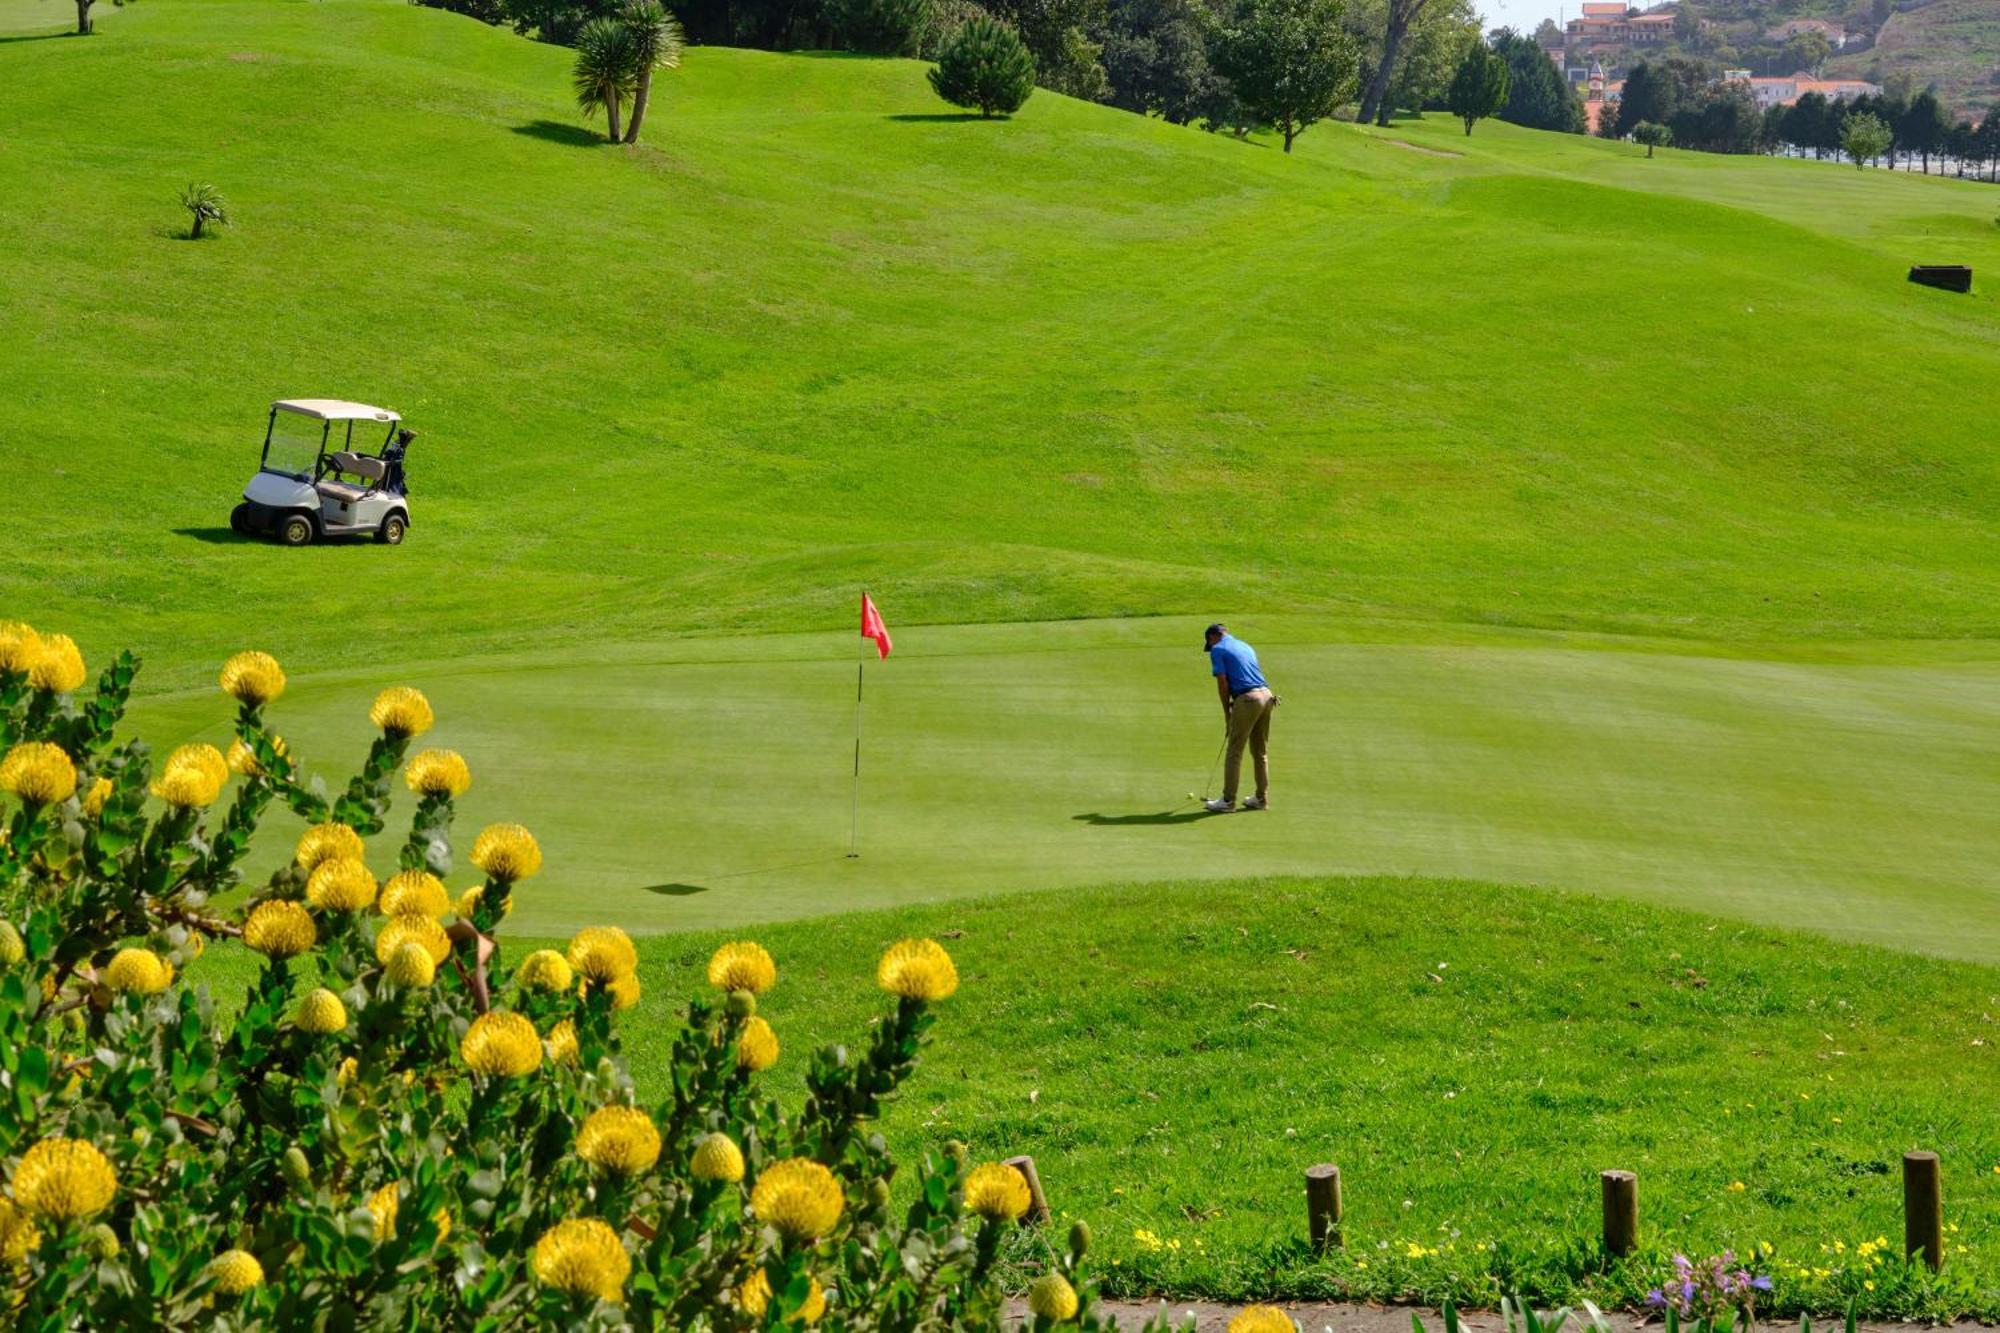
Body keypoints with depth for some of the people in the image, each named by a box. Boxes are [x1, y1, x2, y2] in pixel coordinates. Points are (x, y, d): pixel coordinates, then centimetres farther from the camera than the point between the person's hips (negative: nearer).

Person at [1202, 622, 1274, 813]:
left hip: (1247, 700, -7)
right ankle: (1262, 798, 18)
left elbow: (1223, 684, -6)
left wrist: (1227, 713, 5)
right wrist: (1234, 709, 22)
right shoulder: (1244, 646, 23)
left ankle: (1228, 800, 3)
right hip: (1266, 695, 7)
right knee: (1261, 752, 14)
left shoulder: (1218, 650, 1)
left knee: (1235, 752, 0)